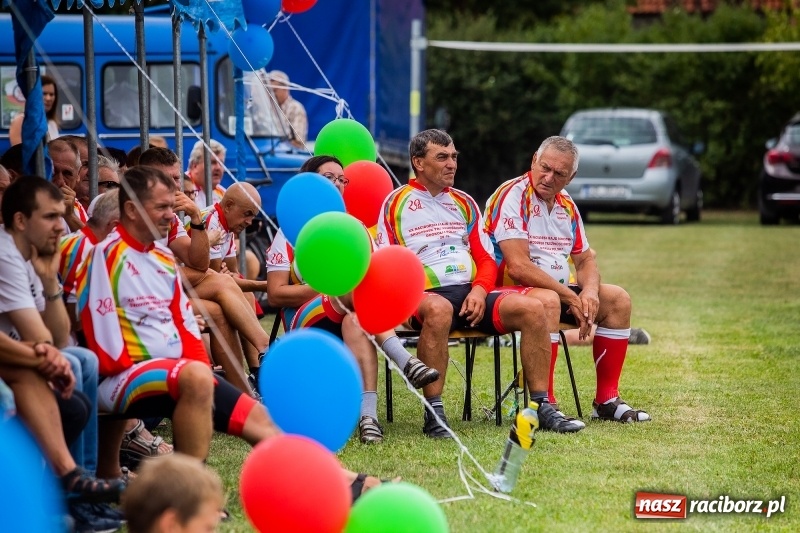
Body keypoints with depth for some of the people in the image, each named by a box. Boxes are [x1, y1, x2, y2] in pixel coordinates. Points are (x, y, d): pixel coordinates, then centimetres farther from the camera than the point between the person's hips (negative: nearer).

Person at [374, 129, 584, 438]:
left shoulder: (463, 203, 22)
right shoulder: (397, 203, 8)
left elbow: (487, 259, 17)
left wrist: (480, 290, -4)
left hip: (472, 293, 5)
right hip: (427, 295, -5)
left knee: (532, 308, -20)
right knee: (439, 310, -42)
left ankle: (541, 407, -17)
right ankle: (434, 415, -39)